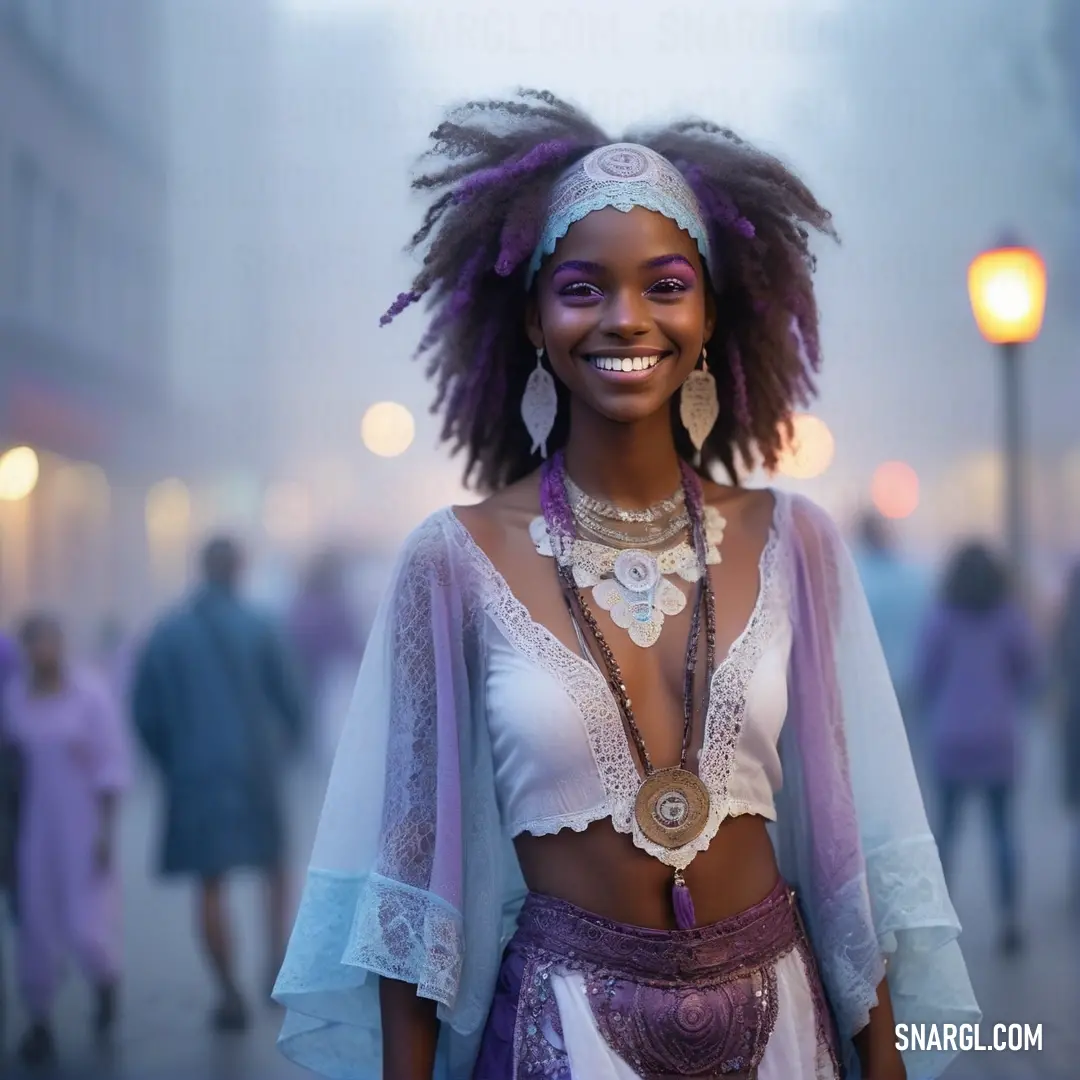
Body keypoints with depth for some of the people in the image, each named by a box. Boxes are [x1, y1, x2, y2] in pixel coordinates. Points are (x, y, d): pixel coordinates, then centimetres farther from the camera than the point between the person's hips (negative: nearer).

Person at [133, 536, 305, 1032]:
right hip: (256, 768, 0)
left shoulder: (166, 634, -1)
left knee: (211, 887, 6)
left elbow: (144, 712, -1)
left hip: (194, 773, 0)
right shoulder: (257, 628, -6)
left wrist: (170, 762, 12)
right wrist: (281, 745, 15)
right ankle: (277, 963, 6)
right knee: (273, 869, 19)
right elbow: (289, 700, -4)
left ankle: (230, 995, 4)